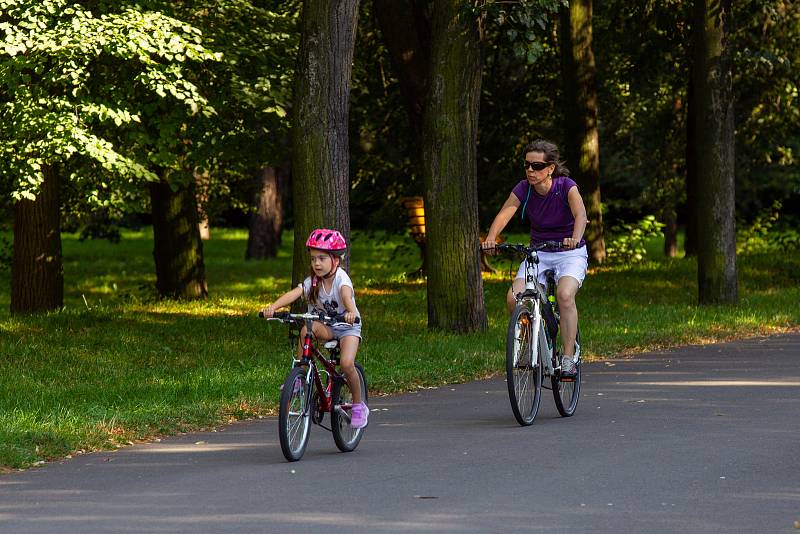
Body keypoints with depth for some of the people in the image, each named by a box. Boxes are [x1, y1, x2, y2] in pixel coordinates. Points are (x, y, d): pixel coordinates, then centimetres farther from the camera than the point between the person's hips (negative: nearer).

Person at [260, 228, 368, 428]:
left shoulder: (340, 278, -20)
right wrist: (273, 307, -44)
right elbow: (294, 293, -25)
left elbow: (346, 294, -40)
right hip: (326, 326, 3)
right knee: (307, 329, -31)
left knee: (346, 364, -26)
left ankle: (358, 405, -3)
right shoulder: (312, 281, -9)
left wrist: (351, 312, -63)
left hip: (347, 326, -3)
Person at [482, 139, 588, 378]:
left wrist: (575, 238, -55)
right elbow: (504, 213, -23)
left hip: (570, 253, -4)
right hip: (538, 254, 4)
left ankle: (569, 356, -24)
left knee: (565, 295, -33)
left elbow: (580, 214, -34)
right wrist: (491, 238, -43)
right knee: (514, 298, -21)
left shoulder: (566, 186, -17)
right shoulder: (523, 188, -9)